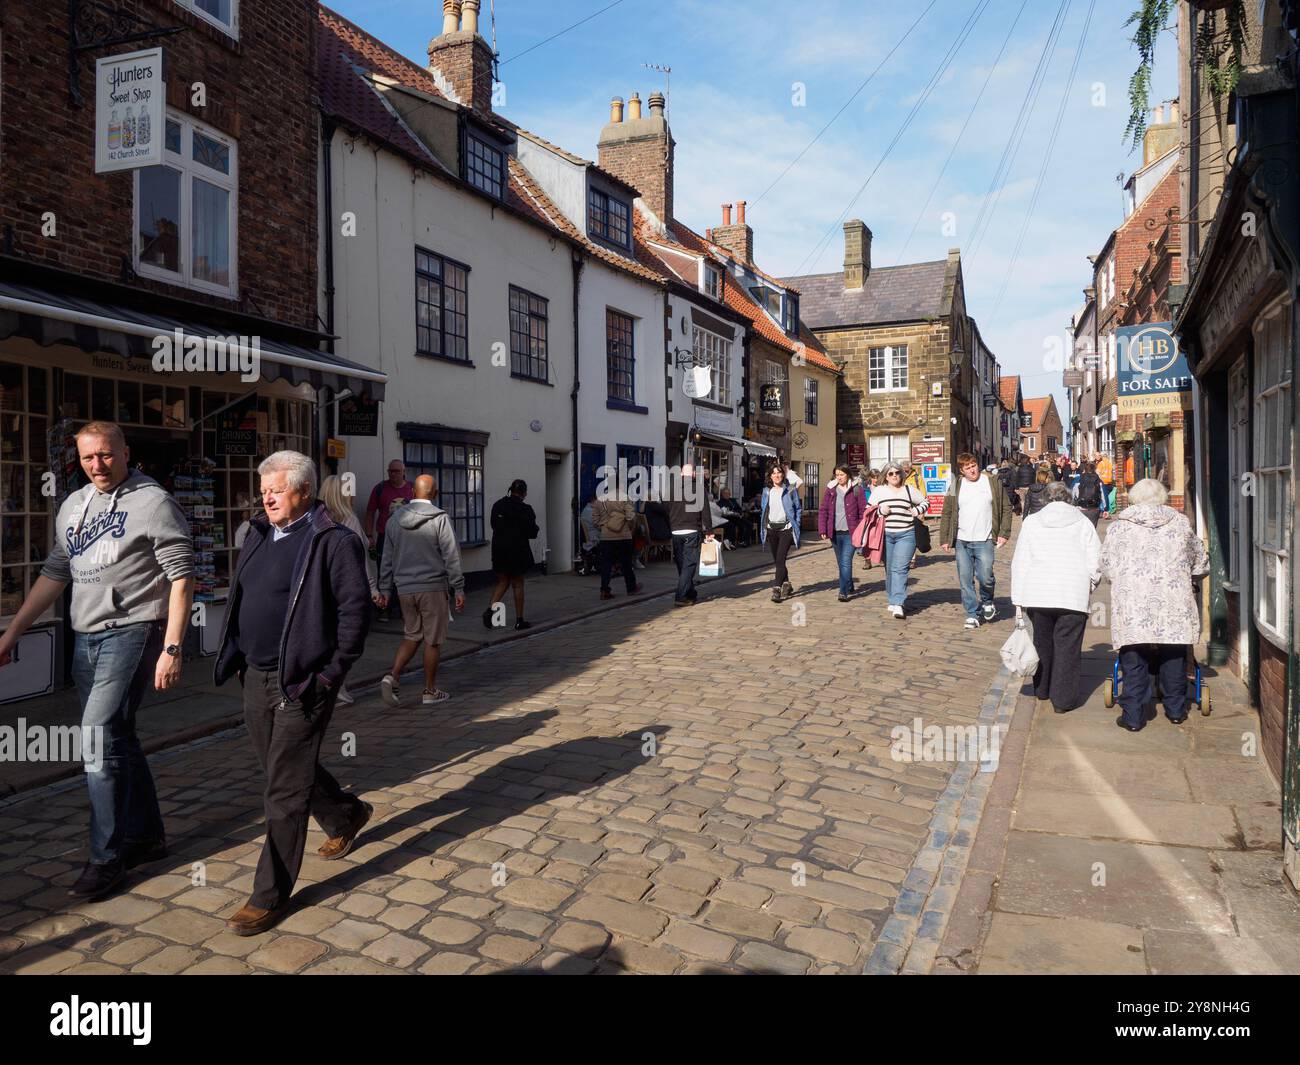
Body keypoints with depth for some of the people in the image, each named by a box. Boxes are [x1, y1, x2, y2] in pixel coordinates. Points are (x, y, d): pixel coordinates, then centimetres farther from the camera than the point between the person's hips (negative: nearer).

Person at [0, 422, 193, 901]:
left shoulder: (153, 502, -9)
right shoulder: (74, 505, 13)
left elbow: (181, 577, -12)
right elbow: (55, 574, 20)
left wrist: (171, 649, -18)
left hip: (130, 632, -7)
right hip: (85, 638, 7)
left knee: (99, 739, -11)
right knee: (118, 739, 14)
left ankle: (107, 856, 1)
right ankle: (146, 835, 28)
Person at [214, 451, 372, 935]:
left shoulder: (334, 542, -13)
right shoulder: (260, 535, 11)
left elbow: (355, 609, -15)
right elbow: (240, 601, 20)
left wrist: (331, 673, -14)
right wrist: (236, 660, 14)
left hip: (301, 684, -8)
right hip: (256, 679, 9)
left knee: (285, 791, -2)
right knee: (281, 769, 22)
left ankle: (270, 896, 11)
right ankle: (346, 815, 47)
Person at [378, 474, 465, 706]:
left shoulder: (396, 519, 7)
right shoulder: (440, 518, -9)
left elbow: (388, 558, 12)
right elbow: (451, 557, -10)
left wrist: (385, 588, 18)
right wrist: (459, 589, -5)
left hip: (405, 588, 5)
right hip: (433, 587, -5)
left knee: (411, 635, 16)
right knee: (433, 640, 5)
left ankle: (392, 677, -2)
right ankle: (430, 691, 12)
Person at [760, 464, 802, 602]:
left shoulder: (791, 490, 0)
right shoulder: (766, 491, 9)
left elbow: (798, 509, 4)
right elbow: (763, 510, 15)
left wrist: (796, 526, -3)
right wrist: (763, 528, 8)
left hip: (786, 528, -4)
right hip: (771, 528, 4)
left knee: (780, 559, -14)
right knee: (777, 560, 10)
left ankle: (777, 590, -16)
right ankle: (787, 585, 27)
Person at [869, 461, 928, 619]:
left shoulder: (909, 490, 9)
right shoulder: (878, 491, 9)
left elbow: (925, 502, 20)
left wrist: (917, 511, 1)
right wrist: (880, 511, -8)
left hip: (905, 535, -2)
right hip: (885, 535, 2)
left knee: (900, 569, -12)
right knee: (889, 569, 7)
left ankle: (897, 604, -18)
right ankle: (892, 599, 21)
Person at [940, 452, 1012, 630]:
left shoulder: (992, 482, 3)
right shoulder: (956, 486, 6)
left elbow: (1006, 509, 7)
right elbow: (947, 514, 9)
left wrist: (1004, 533, -2)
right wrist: (944, 539, 4)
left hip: (984, 541, -2)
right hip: (962, 541, 2)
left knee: (985, 576, -10)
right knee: (965, 579, 1)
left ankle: (987, 602, 20)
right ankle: (972, 614, 12)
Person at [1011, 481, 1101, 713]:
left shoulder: (1031, 522, 8)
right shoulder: (1083, 523, 6)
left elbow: (1020, 562, 6)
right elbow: (1095, 562, 2)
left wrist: (1018, 598, 9)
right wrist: (1089, 587, 17)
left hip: (1037, 593, 2)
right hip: (1073, 594, -1)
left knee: (1042, 641, 17)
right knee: (1067, 646, 3)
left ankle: (1042, 689, 30)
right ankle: (1063, 699, 4)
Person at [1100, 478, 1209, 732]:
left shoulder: (1119, 526, 3)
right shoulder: (1180, 523, 8)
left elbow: (1106, 568, 5)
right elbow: (1201, 563, 17)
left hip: (1131, 606, -2)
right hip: (1173, 605, 2)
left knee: (1134, 662, 4)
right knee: (1173, 657, 16)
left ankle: (1133, 716, 5)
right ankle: (1176, 709, 27)